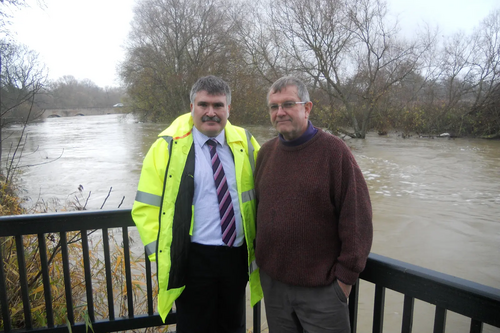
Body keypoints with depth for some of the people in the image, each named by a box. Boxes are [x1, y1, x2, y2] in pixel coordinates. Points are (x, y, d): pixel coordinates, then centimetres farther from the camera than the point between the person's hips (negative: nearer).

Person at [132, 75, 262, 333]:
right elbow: (146, 207, -5)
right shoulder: (167, 147, -6)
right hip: (193, 259, -3)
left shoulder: (245, 143, 2)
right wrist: (164, 254, -11)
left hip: (237, 256, 3)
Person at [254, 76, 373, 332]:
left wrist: (346, 275, -10)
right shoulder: (266, 151, 4)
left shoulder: (333, 150, -11)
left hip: (321, 286, -4)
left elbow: (357, 217, -11)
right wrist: (260, 257, 9)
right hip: (272, 280, 5)